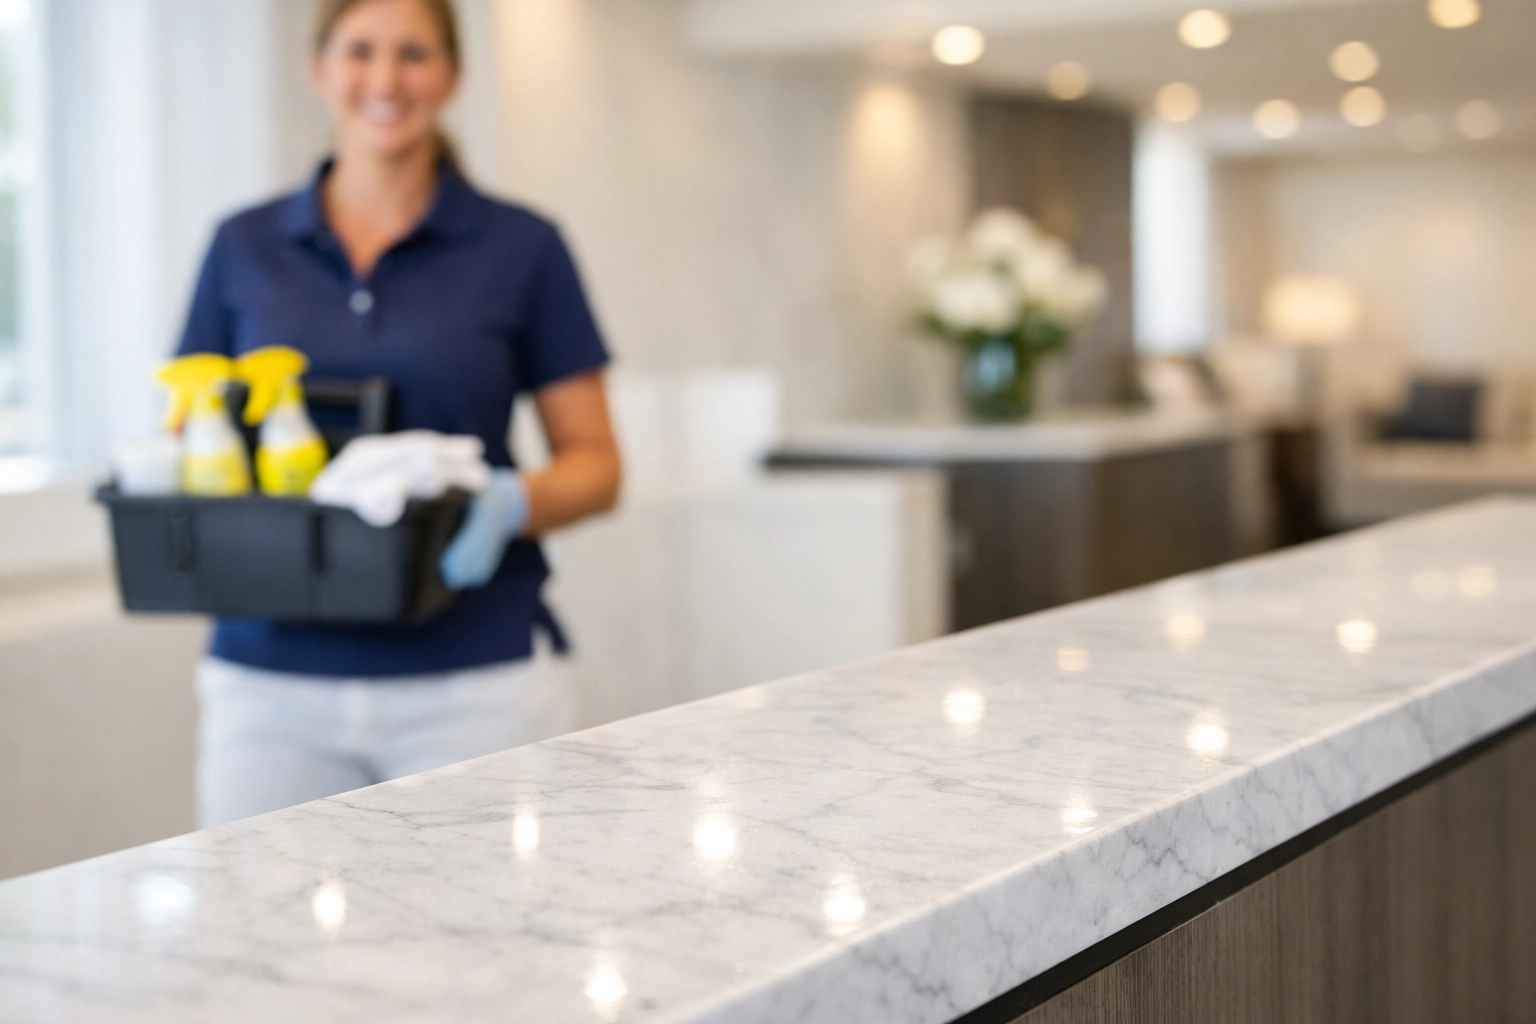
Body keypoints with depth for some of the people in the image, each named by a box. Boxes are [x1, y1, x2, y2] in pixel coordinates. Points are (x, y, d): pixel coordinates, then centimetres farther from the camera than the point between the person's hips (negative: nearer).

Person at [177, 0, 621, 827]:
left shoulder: (520, 248, 2)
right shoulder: (245, 247, 9)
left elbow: (594, 464, 3)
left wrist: (511, 504, -17)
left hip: (473, 681, -2)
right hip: (271, 680, 2)